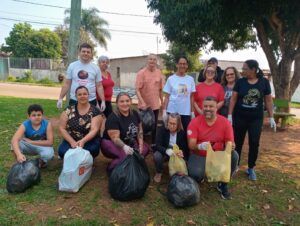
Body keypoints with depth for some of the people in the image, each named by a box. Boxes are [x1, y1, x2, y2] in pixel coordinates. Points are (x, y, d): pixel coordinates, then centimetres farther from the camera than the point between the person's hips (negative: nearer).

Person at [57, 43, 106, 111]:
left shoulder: (95, 68, 2)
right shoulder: (72, 66, 2)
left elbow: (99, 86, 4)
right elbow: (67, 84, 5)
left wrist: (103, 101, -2)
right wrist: (60, 98, 1)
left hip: (91, 101, 0)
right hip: (74, 100, 0)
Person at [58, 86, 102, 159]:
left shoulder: (95, 111, -4)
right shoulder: (68, 110, 2)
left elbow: (94, 130, -14)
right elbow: (62, 128, 0)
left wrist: (83, 141, -31)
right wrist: (72, 142, -14)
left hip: (90, 141, -1)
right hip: (71, 140, 2)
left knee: (92, 149, -35)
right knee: (62, 151, -29)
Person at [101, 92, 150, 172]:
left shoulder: (135, 114, -2)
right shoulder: (112, 118, -21)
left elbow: (140, 130, 6)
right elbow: (115, 138, -29)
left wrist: (140, 145, -8)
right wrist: (124, 146, -49)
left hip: (130, 144, 7)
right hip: (111, 144, -7)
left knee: (145, 148, -16)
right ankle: (112, 168, -17)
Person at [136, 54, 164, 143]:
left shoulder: (159, 73, 3)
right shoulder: (141, 73, -9)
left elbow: (160, 89, 10)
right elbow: (137, 89, -15)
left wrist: (162, 102, 10)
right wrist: (142, 102, -26)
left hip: (155, 105, 4)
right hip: (144, 105, -3)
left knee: (154, 126, 13)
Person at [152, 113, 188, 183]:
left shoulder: (182, 133, -14)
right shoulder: (162, 129, -18)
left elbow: (185, 149, -15)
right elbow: (157, 145, -26)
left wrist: (182, 153, -40)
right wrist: (166, 150, -48)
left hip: (177, 153, 1)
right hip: (164, 152, -1)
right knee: (157, 156, -33)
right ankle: (159, 173, -2)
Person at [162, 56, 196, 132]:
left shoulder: (190, 79, 6)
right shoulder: (171, 79, 0)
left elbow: (191, 97, 8)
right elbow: (167, 97, 0)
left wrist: (192, 112, 5)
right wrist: (164, 110, -7)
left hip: (186, 112, 2)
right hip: (172, 111, -2)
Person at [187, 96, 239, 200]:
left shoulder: (225, 122, -9)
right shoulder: (195, 122, -13)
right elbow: (191, 145, -18)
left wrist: (230, 146, -31)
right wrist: (199, 146, -41)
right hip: (199, 155, -2)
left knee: (234, 156, -25)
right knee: (195, 174, -29)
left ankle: (223, 184, 0)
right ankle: (198, 179, 15)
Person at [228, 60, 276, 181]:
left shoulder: (264, 82, -4)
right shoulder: (240, 82, -4)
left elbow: (268, 100, 2)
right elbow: (233, 99, -4)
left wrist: (271, 117, 1)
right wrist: (230, 115, -10)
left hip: (256, 118, 0)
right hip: (240, 117, 0)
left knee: (254, 143, 3)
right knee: (238, 142, 8)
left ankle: (251, 168, 20)